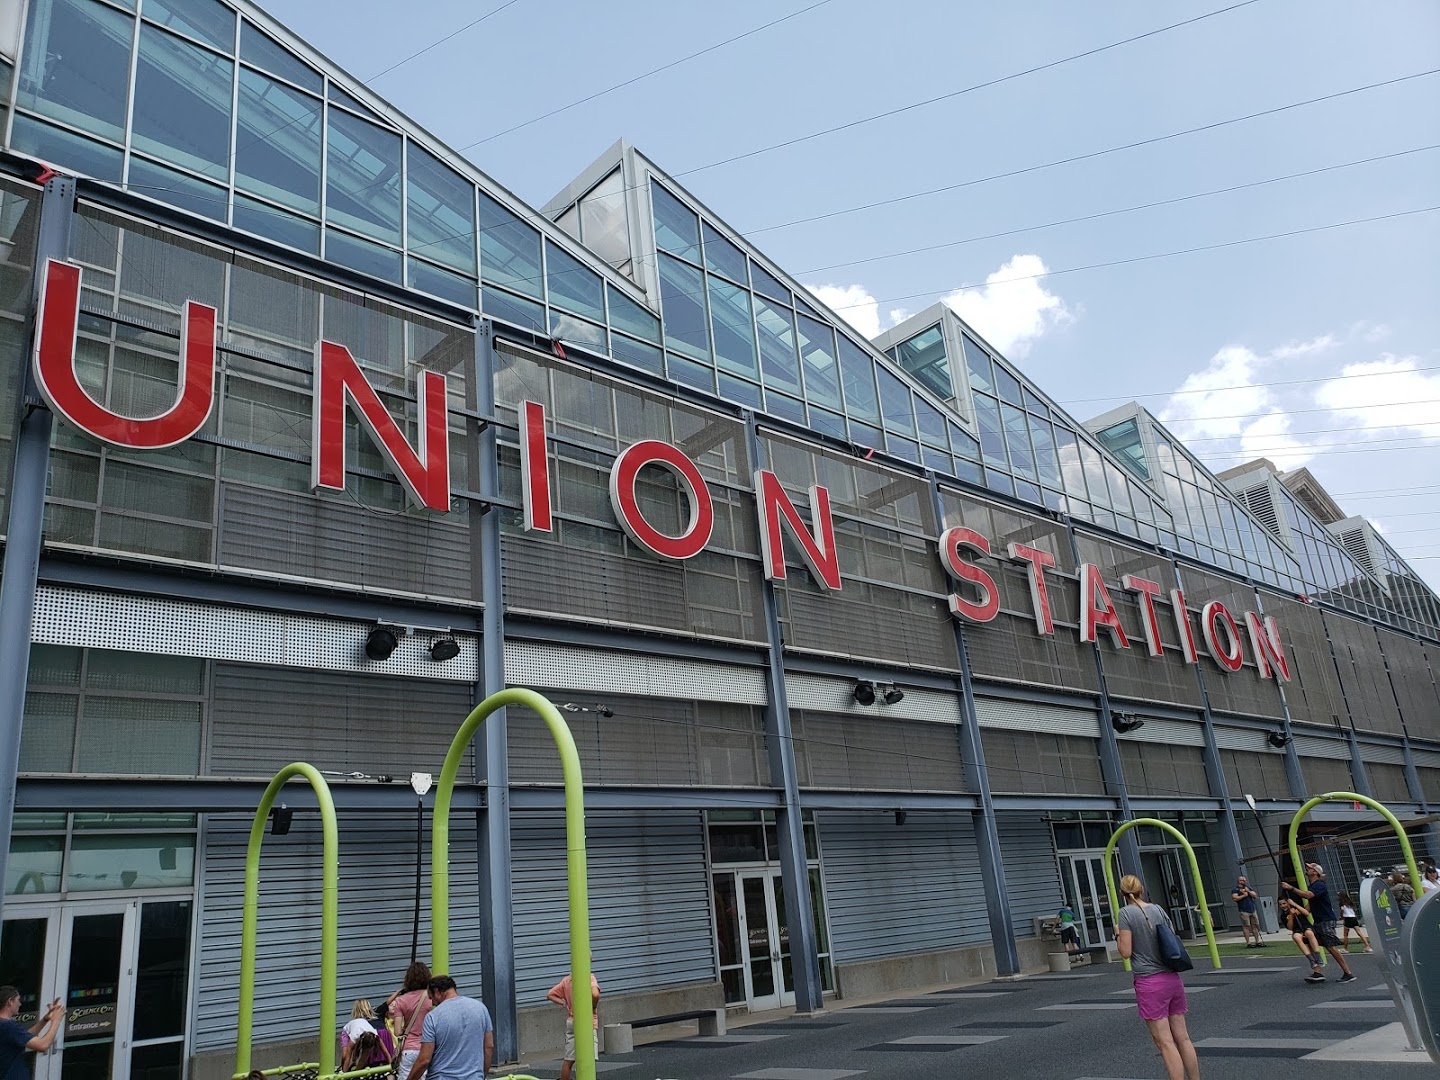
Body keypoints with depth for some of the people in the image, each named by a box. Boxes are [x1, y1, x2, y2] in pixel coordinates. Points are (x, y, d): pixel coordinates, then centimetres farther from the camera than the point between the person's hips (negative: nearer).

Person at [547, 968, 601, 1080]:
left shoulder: (567, 980, 8)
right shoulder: (590, 977, -11)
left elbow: (550, 995, 10)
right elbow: (595, 994, -28)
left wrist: (565, 1003, 6)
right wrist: (593, 1008, -11)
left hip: (571, 1023, 6)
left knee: (568, 1060, 13)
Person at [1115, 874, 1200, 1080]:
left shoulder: (1126, 913, -9)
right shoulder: (1158, 909, 7)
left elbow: (1126, 952, -11)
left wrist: (1118, 934, 6)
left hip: (1149, 982, -6)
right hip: (1172, 978, 6)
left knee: (1165, 1043, -2)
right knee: (1182, 1037, 12)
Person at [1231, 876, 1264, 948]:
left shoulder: (1248, 888, 20)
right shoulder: (1235, 890, 0)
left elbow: (1255, 896, 13)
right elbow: (1234, 898, -13)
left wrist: (1248, 891, -1)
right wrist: (1243, 895, -10)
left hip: (1252, 910, 6)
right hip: (1244, 911, -6)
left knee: (1255, 926, 6)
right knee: (1246, 927, -6)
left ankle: (1258, 942, 13)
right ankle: (1248, 943, -5)